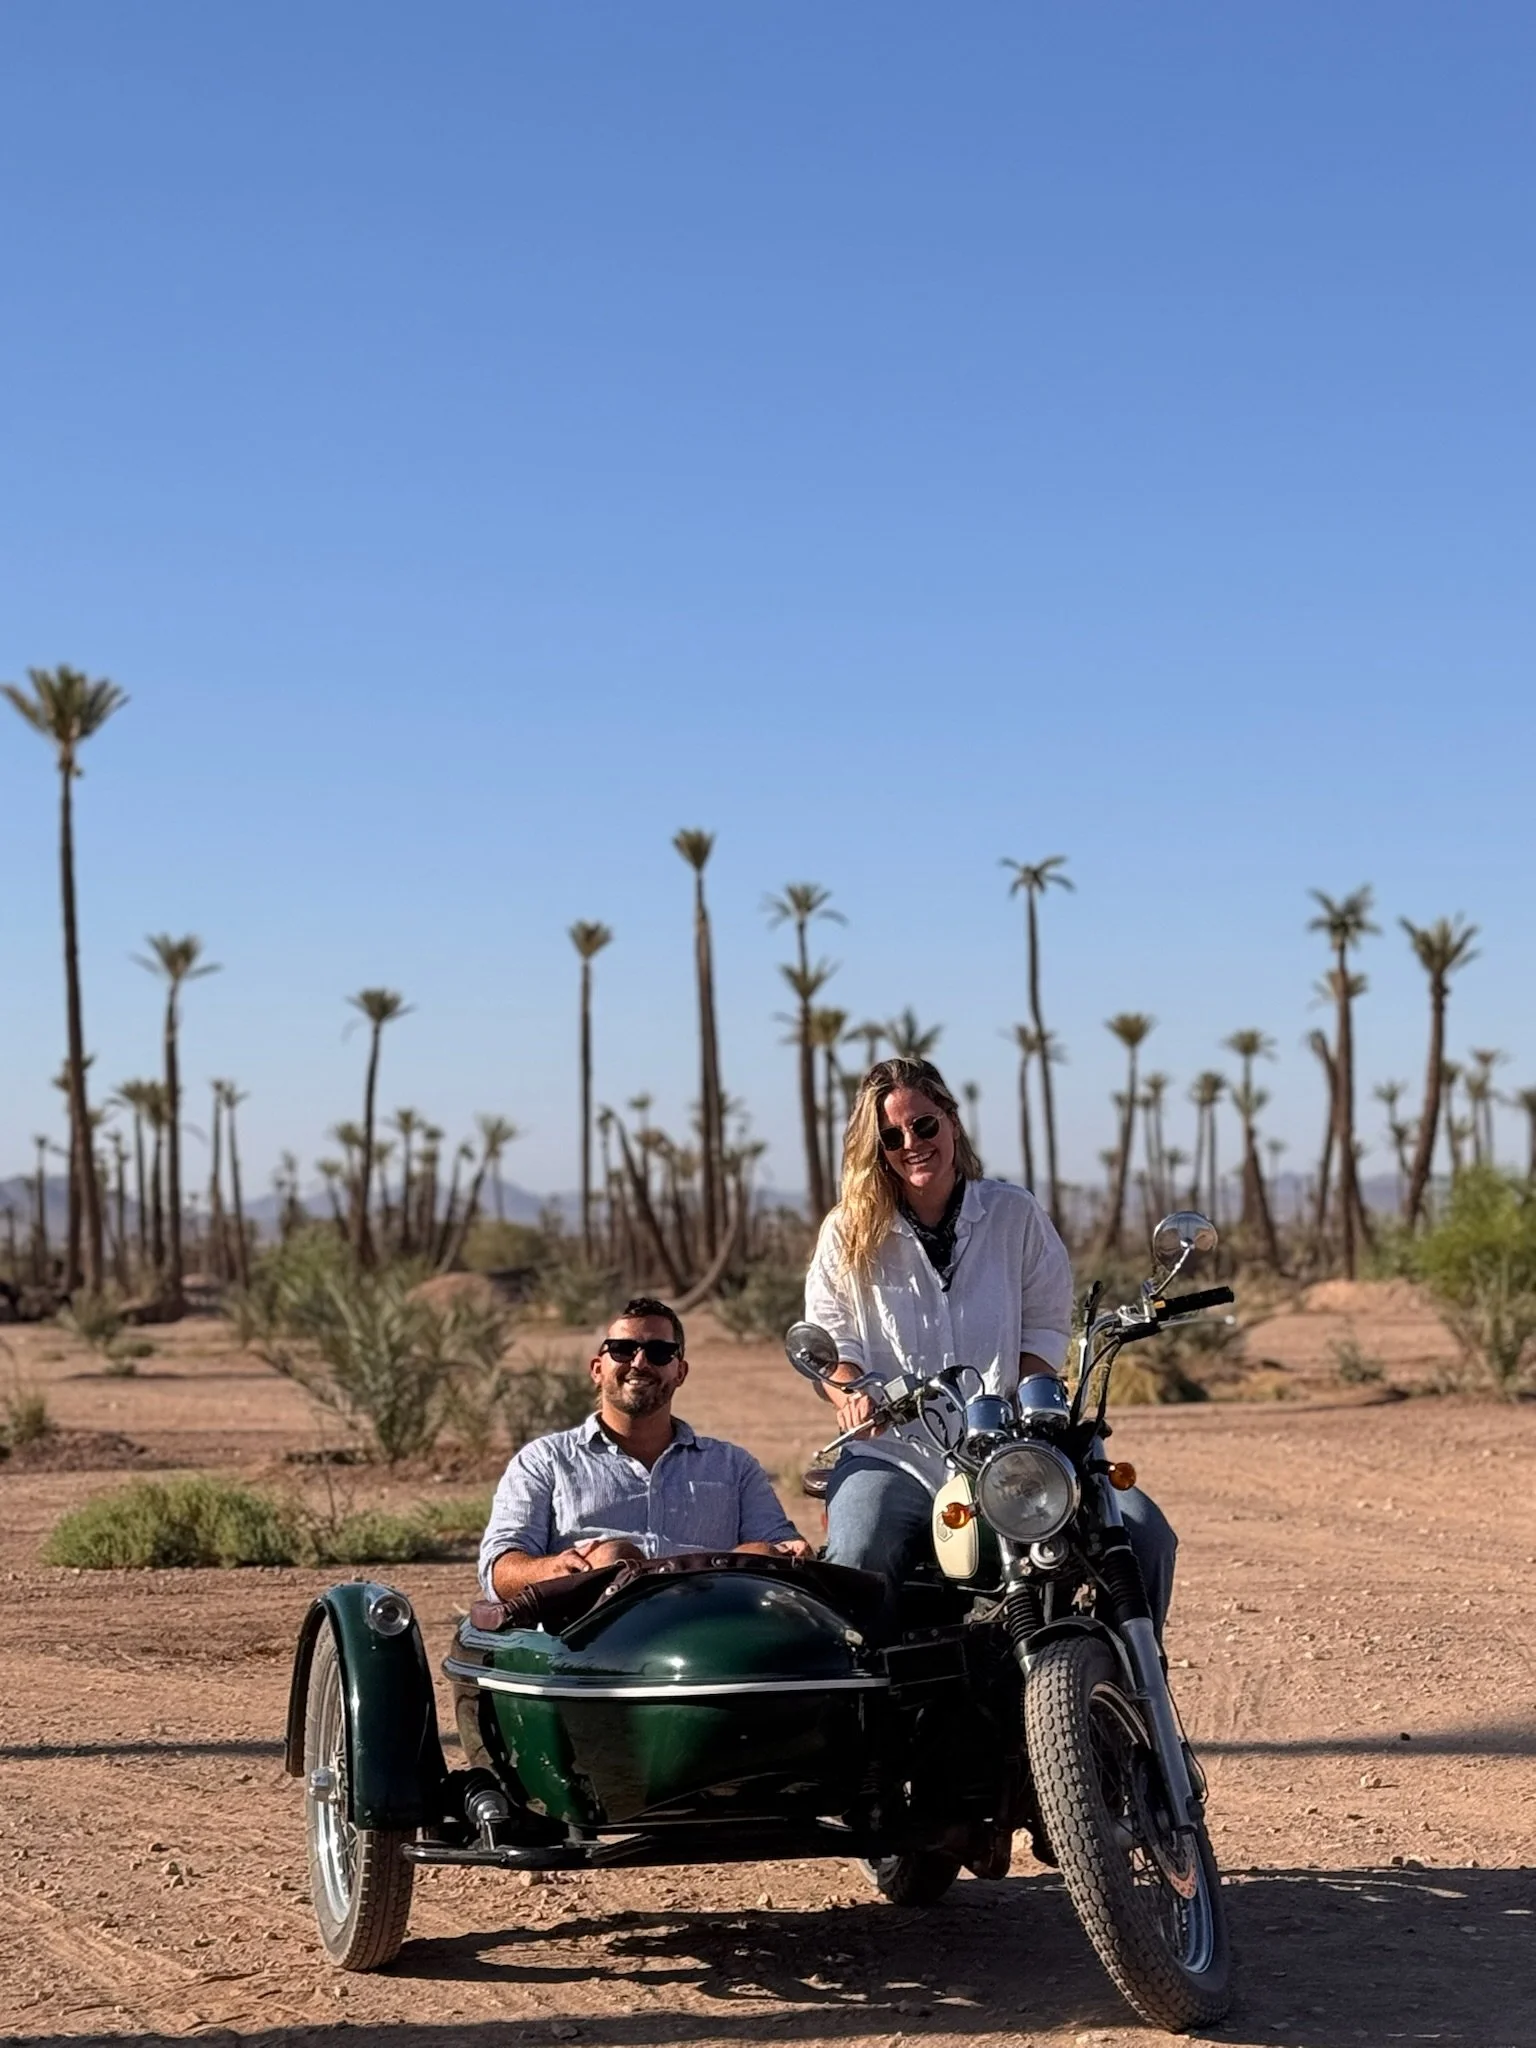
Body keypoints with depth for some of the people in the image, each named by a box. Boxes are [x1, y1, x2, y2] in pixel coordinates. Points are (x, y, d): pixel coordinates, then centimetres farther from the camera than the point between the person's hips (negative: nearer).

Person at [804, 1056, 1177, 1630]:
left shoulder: (1014, 1212, 10)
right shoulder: (848, 1232, 9)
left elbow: (1047, 1324, 9)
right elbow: (827, 1339, 7)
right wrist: (852, 1396, -16)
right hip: (891, 1453, -1)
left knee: (1142, 1530, -18)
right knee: (856, 1562, -33)